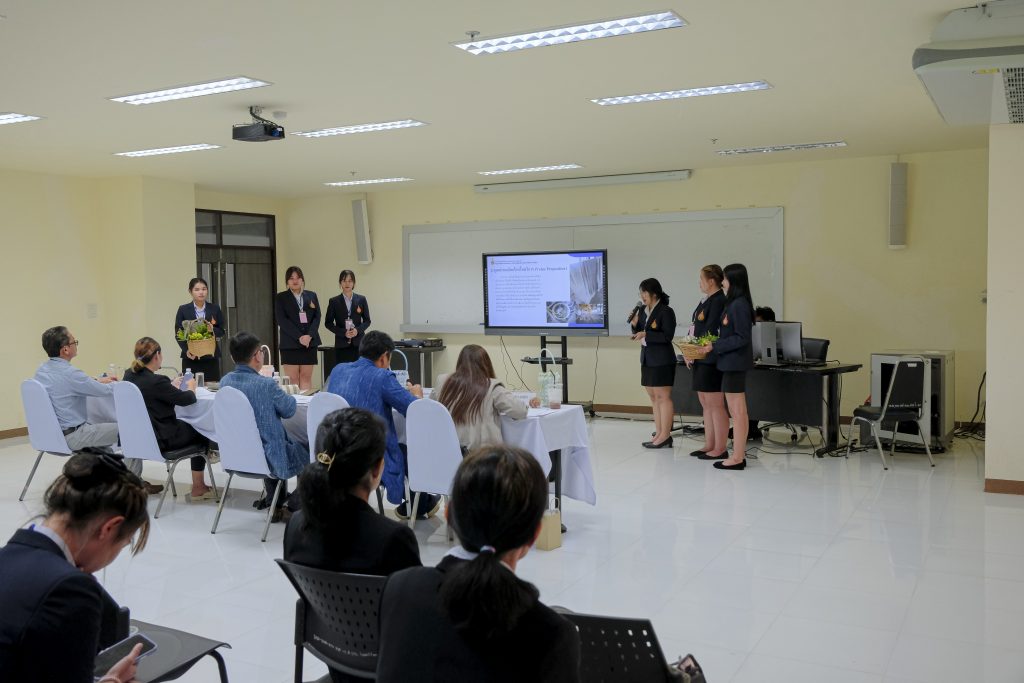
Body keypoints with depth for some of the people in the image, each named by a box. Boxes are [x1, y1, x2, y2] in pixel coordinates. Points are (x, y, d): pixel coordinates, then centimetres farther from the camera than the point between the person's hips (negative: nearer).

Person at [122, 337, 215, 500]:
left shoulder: (129, 376, -4)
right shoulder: (156, 381, -27)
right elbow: (185, 399, -15)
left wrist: (171, 385, 22)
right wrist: (191, 388, 5)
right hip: (160, 440, -8)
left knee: (187, 425, 27)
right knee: (200, 433, 16)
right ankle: (198, 488, 21)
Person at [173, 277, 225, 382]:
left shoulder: (215, 309, 7)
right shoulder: (183, 310, 3)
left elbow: (221, 332, 8)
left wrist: (212, 329, -14)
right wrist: (186, 350, -14)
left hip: (211, 357, 1)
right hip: (191, 357, -1)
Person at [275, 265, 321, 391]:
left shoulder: (312, 296, 13)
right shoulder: (281, 297, 5)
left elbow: (317, 317, 6)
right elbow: (281, 320, -5)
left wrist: (309, 336, -11)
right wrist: (299, 337, -15)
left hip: (310, 343, 3)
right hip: (289, 344, -2)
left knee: (306, 378, 2)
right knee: (292, 379, -5)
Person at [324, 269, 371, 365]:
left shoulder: (361, 299, 6)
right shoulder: (334, 301, 4)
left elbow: (367, 320, 9)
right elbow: (328, 323, 4)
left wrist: (358, 330, -10)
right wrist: (343, 332, -10)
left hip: (358, 343, 1)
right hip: (341, 343, -1)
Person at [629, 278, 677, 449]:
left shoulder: (666, 311, -11)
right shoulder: (642, 310, 8)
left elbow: (668, 336, -16)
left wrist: (646, 334, -21)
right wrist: (635, 324, -4)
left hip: (662, 360, -8)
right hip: (647, 359, 8)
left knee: (663, 396, -5)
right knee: (653, 397, 10)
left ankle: (665, 436, -1)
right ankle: (659, 434, 16)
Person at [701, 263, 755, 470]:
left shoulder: (739, 305, -16)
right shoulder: (734, 303, 12)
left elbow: (742, 337, -20)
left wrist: (715, 346, -16)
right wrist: (714, 343, 7)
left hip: (735, 363, -10)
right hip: (732, 362, 10)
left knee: (737, 412, -4)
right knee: (737, 412, 12)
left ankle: (737, 458, 1)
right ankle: (739, 453, 18)